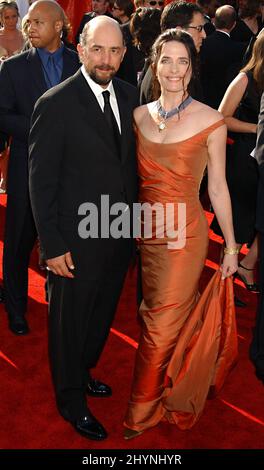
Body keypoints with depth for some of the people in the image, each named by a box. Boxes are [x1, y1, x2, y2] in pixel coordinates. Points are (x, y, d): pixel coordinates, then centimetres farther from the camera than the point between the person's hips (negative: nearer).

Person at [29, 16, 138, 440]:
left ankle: (83, 371, 49)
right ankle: (71, 399, 35)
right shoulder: (55, 104, -17)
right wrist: (53, 246, -15)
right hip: (77, 241, -6)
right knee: (70, 321, 13)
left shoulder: (129, 95, 1)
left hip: (121, 233, 6)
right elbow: (42, 182, -14)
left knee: (102, 313, 23)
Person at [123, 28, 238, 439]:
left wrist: (231, 246, 1)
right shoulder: (139, 116, 4)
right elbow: (133, 177, 11)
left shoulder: (210, 121, -9)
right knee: (166, 318, 18)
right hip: (144, 231, 4)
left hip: (184, 235, -4)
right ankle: (176, 394, 43)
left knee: (160, 328, 2)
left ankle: (141, 413, 23)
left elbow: (217, 187, -4)